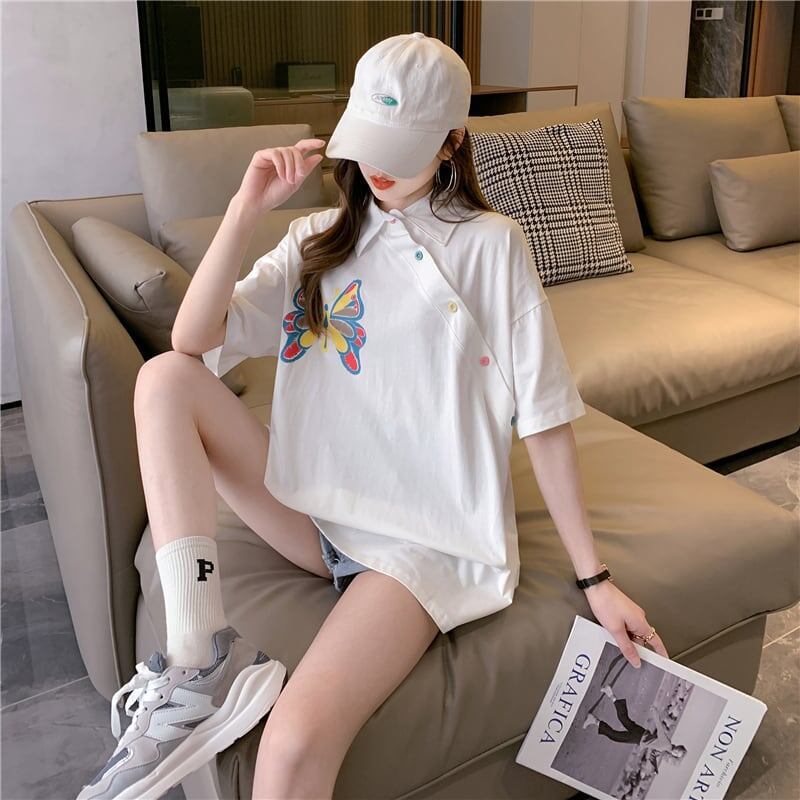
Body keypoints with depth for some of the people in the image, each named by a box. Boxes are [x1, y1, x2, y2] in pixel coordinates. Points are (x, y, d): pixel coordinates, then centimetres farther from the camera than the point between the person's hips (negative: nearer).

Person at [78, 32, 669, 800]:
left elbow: (543, 417, -4)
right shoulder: (319, 240, 9)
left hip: (428, 536, -5)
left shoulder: (490, 245, -2)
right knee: (163, 379, -13)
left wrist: (594, 578, -4)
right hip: (320, 509, 5)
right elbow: (193, 342, -4)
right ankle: (195, 658, -17)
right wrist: (245, 208, -13)